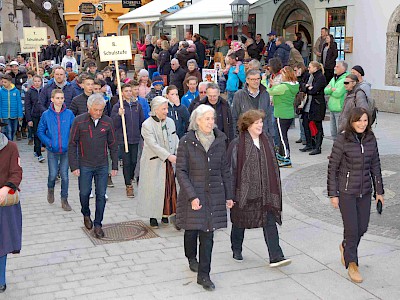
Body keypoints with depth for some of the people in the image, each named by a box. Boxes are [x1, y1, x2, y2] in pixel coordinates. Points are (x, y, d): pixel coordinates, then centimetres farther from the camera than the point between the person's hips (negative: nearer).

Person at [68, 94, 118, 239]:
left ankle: (98, 224, 15)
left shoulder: (108, 121, -1)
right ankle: (86, 214, 39)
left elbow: (113, 145, 5)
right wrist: (74, 166, -8)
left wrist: (115, 166, 3)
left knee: (101, 195, 3)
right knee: (84, 193, 10)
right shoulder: (79, 121, -7)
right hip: (84, 165, -1)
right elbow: (72, 145, -3)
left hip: (102, 166, 1)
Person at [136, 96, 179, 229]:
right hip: (154, 163, -5)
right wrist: (168, 156, -25)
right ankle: (153, 216, 13)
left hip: (169, 162, 5)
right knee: (154, 188, 1)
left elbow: (175, 140, 10)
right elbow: (153, 145, -19)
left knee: (169, 187, 8)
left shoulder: (170, 122, 7)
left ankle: (165, 213, 22)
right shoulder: (147, 125, -11)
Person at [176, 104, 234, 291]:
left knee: (208, 234, 0)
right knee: (191, 229, 8)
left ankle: (203, 275, 8)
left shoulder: (219, 141, 3)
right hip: (192, 193, -2)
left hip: (214, 194, 2)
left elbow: (225, 170, 10)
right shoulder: (187, 142, -8)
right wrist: (192, 196, -17)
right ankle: (192, 259, 40)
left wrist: (228, 195, 9)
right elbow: (181, 171, -9)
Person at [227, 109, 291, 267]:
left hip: (265, 191, 3)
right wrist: (230, 193, -8)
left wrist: (275, 188, 13)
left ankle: (275, 257, -5)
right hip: (244, 191, -3)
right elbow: (231, 168, -7)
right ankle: (236, 251, 34)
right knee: (240, 221, 12)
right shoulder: (237, 144, -8)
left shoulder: (267, 142, 6)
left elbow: (273, 166, 14)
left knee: (270, 221, -4)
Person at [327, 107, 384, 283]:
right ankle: (352, 264, 16)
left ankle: (345, 247, 41)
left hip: (365, 191, 5)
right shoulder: (342, 140, -13)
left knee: (362, 227, 11)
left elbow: (375, 166, 9)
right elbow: (332, 168, -9)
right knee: (351, 228, -2)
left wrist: (379, 191, 9)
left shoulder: (371, 139, 1)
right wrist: (333, 194, -9)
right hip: (346, 191, -5)